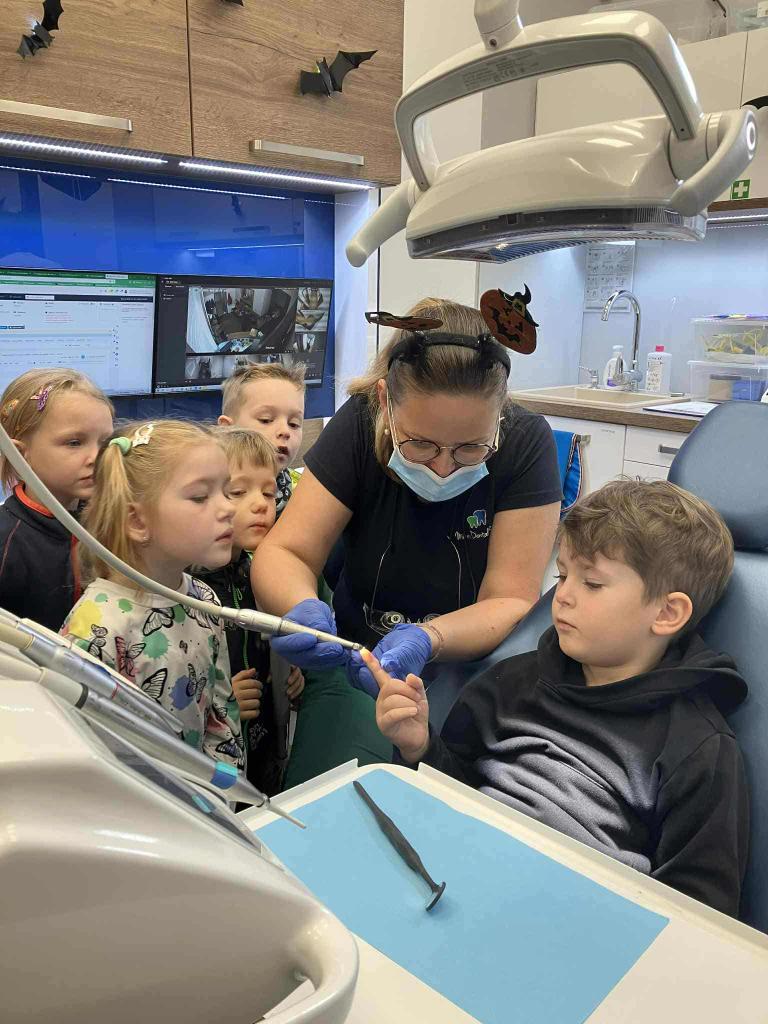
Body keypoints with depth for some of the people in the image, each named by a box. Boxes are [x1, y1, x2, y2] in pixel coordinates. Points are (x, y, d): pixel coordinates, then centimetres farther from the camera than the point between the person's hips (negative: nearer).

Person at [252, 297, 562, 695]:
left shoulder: (525, 443, -16)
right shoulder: (360, 424, -12)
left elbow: (510, 601, -15)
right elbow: (283, 552, -11)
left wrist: (425, 640, -33)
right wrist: (301, 609, -33)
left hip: (474, 670, 0)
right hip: (356, 660, 1)